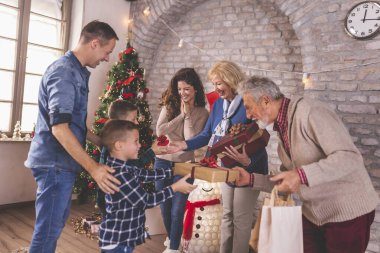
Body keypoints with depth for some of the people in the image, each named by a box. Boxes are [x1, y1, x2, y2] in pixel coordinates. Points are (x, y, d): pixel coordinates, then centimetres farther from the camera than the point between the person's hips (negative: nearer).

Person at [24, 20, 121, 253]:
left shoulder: (77, 72, 13)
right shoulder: (64, 71, -18)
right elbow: (59, 127, -26)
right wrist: (93, 167, -27)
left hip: (63, 162, 10)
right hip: (55, 163, -10)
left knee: (57, 222, 20)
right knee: (48, 229, 0)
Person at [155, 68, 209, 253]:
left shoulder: (201, 113, -5)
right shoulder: (169, 105, 0)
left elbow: (192, 141, -15)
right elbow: (159, 131, -13)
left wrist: (188, 114, -14)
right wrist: (181, 115, -14)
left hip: (184, 165, -3)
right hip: (162, 162, 3)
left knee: (177, 211, 0)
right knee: (164, 207, 17)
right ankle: (171, 238, 43)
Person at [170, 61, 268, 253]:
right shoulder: (218, 104, 2)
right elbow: (207, 134, 1)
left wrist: (248, 160, -38)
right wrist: (185, 145, -14)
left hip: (249, 168, -7)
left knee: (241, 218, 5)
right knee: (227, 215, 19)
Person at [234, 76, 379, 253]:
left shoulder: (310, 112, -21)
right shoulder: (282, 126, 5)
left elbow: (350, 158, -28)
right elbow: (287, 182, 11)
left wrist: (301, 175, -36)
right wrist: (251, 179, 3)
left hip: (348, 212, -7)